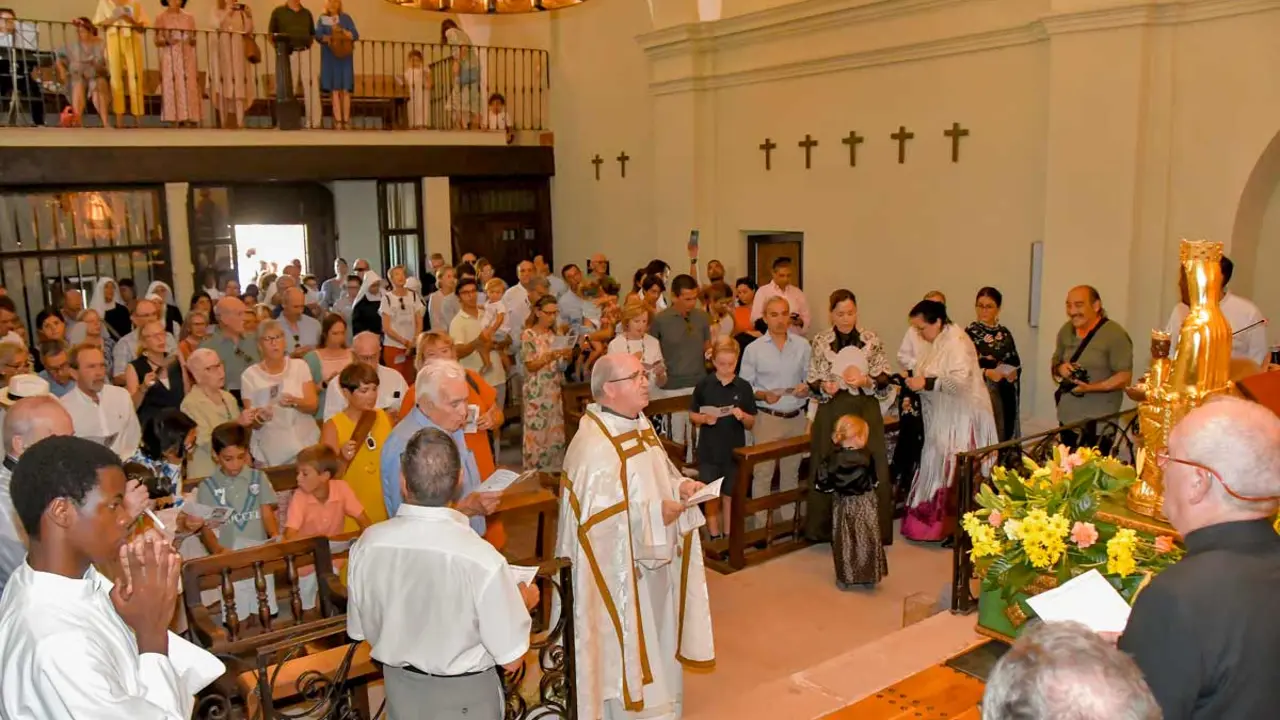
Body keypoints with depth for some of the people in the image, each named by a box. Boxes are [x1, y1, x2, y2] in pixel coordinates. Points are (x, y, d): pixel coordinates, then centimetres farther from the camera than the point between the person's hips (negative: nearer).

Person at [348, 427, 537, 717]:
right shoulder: (483, 560, -31)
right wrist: (524, 603, -3)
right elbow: (511, 659, -20)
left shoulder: (367, 545, -18)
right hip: (465, 695, -3)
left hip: (400, 687, 4)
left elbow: (360, 631, -2)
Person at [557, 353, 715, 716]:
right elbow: (595, 517, -28)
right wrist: (654, 513, -25)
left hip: (652, 559, 9)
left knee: (656, 638, 23)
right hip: (619, 569, -9)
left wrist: (680, 486, -5)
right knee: (625, 650, 6)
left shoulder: (641, 424, 5)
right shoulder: (594, 445, -25)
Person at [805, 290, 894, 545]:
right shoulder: (820, 341, 2)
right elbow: (812, 381, 4)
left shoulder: (871, 339, 1)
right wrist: (824, 387, -16)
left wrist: (866, 381, -17)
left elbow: (884, 378, 2)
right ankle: (830, 530, 17)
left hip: (865, 411, 0)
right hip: (832, 411, 0)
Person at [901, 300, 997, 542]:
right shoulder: (936, 341, 10)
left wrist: (926, 383, -24)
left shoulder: (956, 341, -17)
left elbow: (960, 380, -27)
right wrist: (917, 381, 3)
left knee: (955, 474, -4)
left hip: (961, 419, -9)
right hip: (942, 418, 9)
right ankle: (933, 523, 18)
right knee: (937, 470, 11)